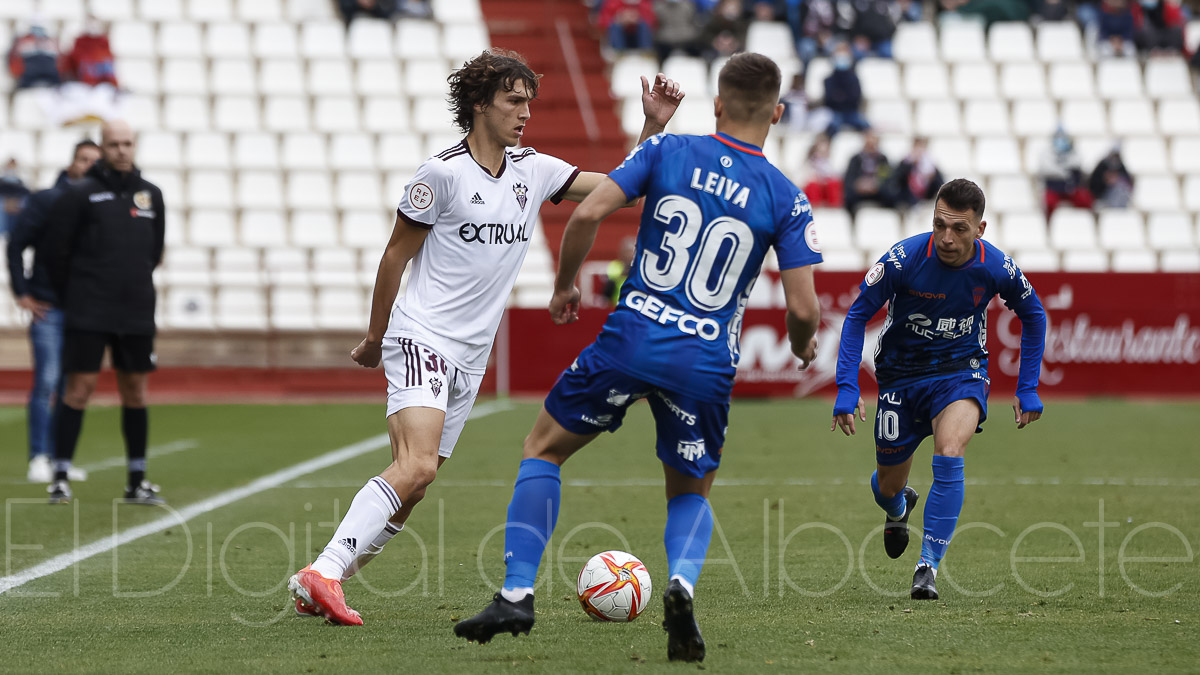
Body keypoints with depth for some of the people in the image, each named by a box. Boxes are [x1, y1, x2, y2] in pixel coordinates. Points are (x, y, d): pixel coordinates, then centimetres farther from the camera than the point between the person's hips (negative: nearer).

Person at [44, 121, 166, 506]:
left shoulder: (151, 195, 8)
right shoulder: (81, 195, -5)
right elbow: (57, 250, -1)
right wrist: (71, 297, 6)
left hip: (137, 313, 4)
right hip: (88, 314, -4)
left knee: (135, 389, 7)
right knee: (79, 387, -6)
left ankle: (137, 482, 13)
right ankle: (61, 479, -2)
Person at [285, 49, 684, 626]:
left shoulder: (533, 171, 11)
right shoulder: (444, 172, -8)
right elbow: (395, 256, 0)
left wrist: (654, 127, 0)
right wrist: (375, 339, 6)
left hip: (470, 359, 7)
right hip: (421, 338, -7)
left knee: (410, 490, 5)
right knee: (417, 466, -26)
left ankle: (319, 585, 12)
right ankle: (323, 573, -30)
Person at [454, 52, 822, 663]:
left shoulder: (666, 151, 2)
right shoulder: (786, 200, 1)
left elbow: (587, 214, -7)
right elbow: (802, 308, -3)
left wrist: (565, 286, 10)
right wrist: (801, 346, 20)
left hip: (631, 338, -1)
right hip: (707, 363, 1)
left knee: (543, 449, 19)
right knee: (691, 493, 23)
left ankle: (517, 594, 5)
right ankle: (682, 582, -10)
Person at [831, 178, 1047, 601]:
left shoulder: (997, 268, -16)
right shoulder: (904, 258, -23)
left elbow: (1033, 316, 5)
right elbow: (858, 314, -9)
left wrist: (1027, 390, 4)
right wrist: (847, 388, -16)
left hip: (961, 371, -1)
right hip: (901, 372, 1)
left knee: (949, 456, -29)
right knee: (889, 485, 11)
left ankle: (928, 566, -21)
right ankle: (898, 507, 51)